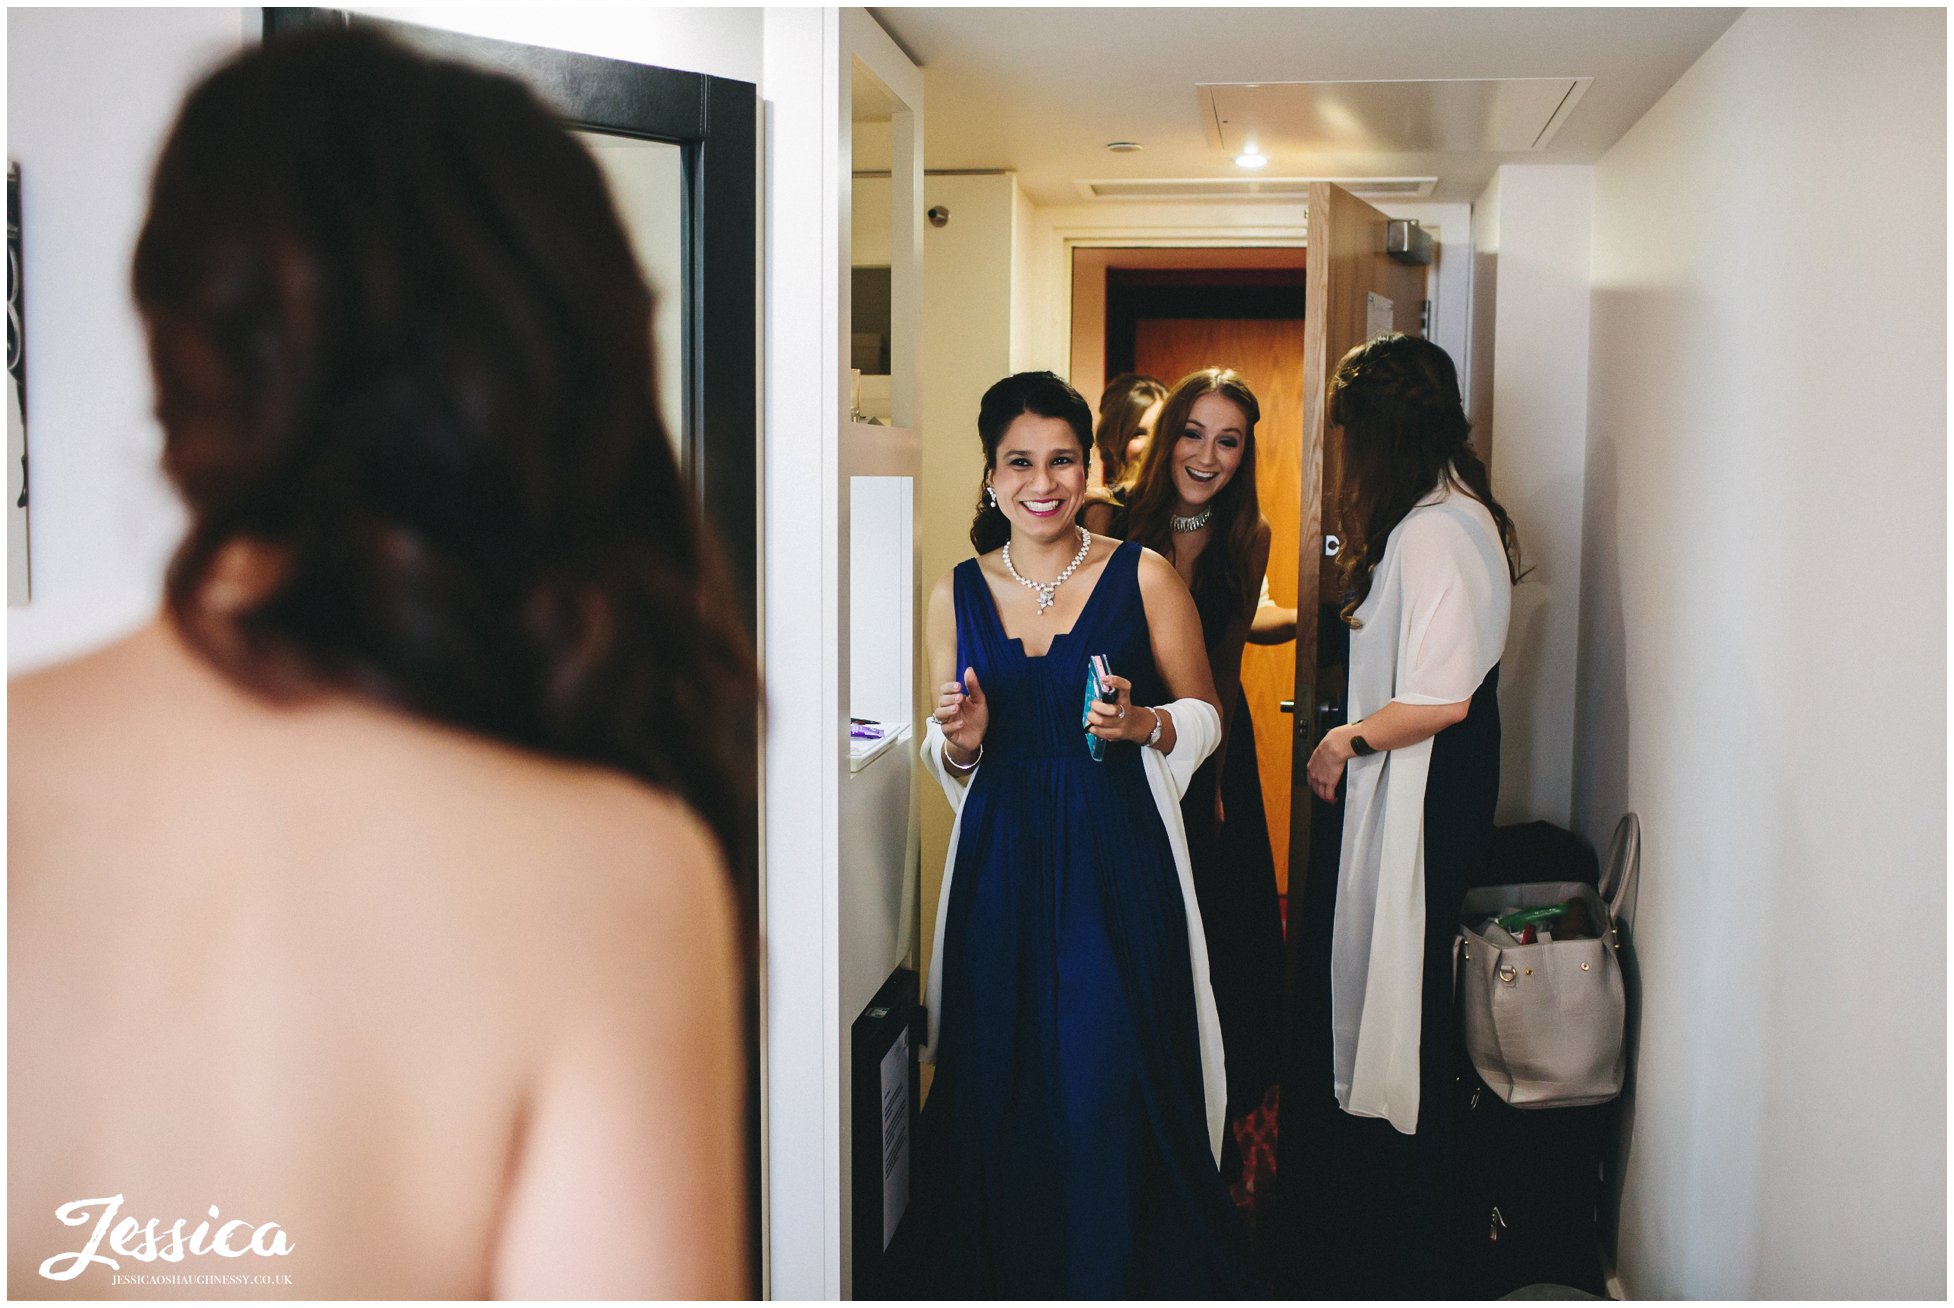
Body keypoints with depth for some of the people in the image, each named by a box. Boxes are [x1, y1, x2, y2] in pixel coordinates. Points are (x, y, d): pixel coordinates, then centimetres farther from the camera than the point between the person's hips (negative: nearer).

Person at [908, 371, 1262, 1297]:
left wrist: (1142, 724, -15)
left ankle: (1120, 1274, 18)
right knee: (999, 1083, 6)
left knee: (1109, 1085, -4)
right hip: (1002, 864, 3)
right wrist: (961, 742, -9)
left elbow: (1204, 717, 5)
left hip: (1118, 862, -2)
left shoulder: (1143, 577, -1)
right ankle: (1006, 1272, 26)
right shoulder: (957, 594, 6)